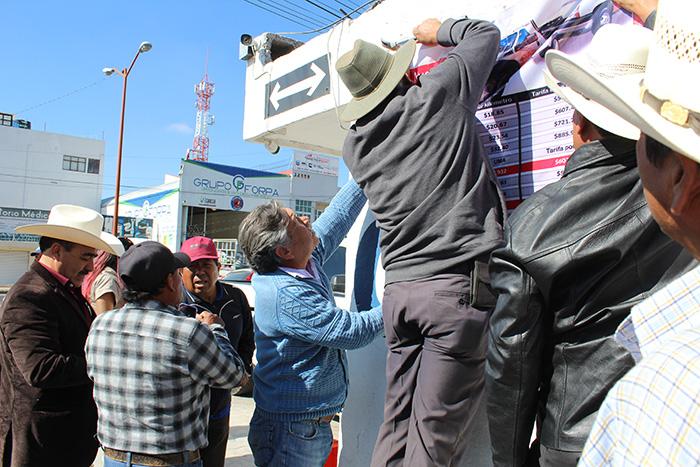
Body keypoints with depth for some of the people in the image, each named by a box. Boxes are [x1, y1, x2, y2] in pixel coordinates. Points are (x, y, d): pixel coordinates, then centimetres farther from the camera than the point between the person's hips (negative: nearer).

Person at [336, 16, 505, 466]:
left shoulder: (354, 145, 12)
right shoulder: (437, 93, 2)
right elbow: (486, 33, 17)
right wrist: (440, 31, 34)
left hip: (399, 290, 5)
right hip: (460, 286, -4)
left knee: (397, 425, 13)